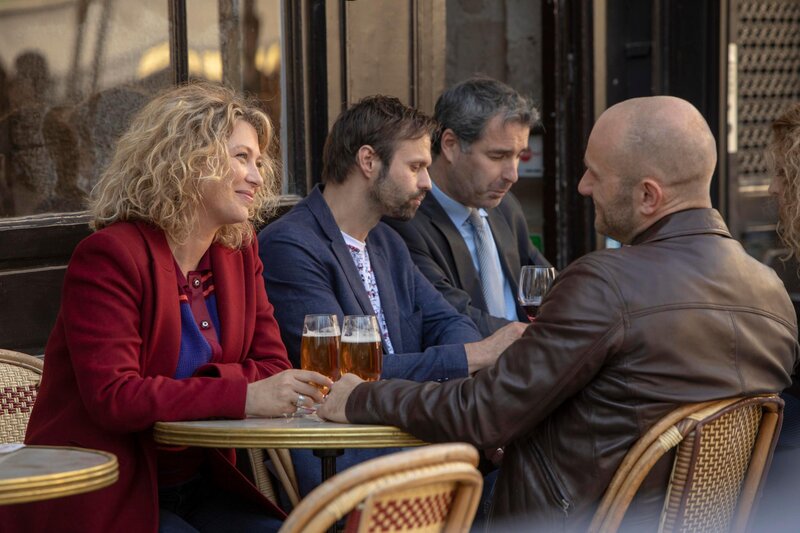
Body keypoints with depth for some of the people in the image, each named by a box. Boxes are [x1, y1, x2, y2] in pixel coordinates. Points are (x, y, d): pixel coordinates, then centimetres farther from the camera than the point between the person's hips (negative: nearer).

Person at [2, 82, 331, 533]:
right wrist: (243, 396, -30)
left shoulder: (240, 251, 10)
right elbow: (111, 396, -23)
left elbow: (272, 368, 4)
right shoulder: (110, 256, -13)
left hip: (197, 488, 7)